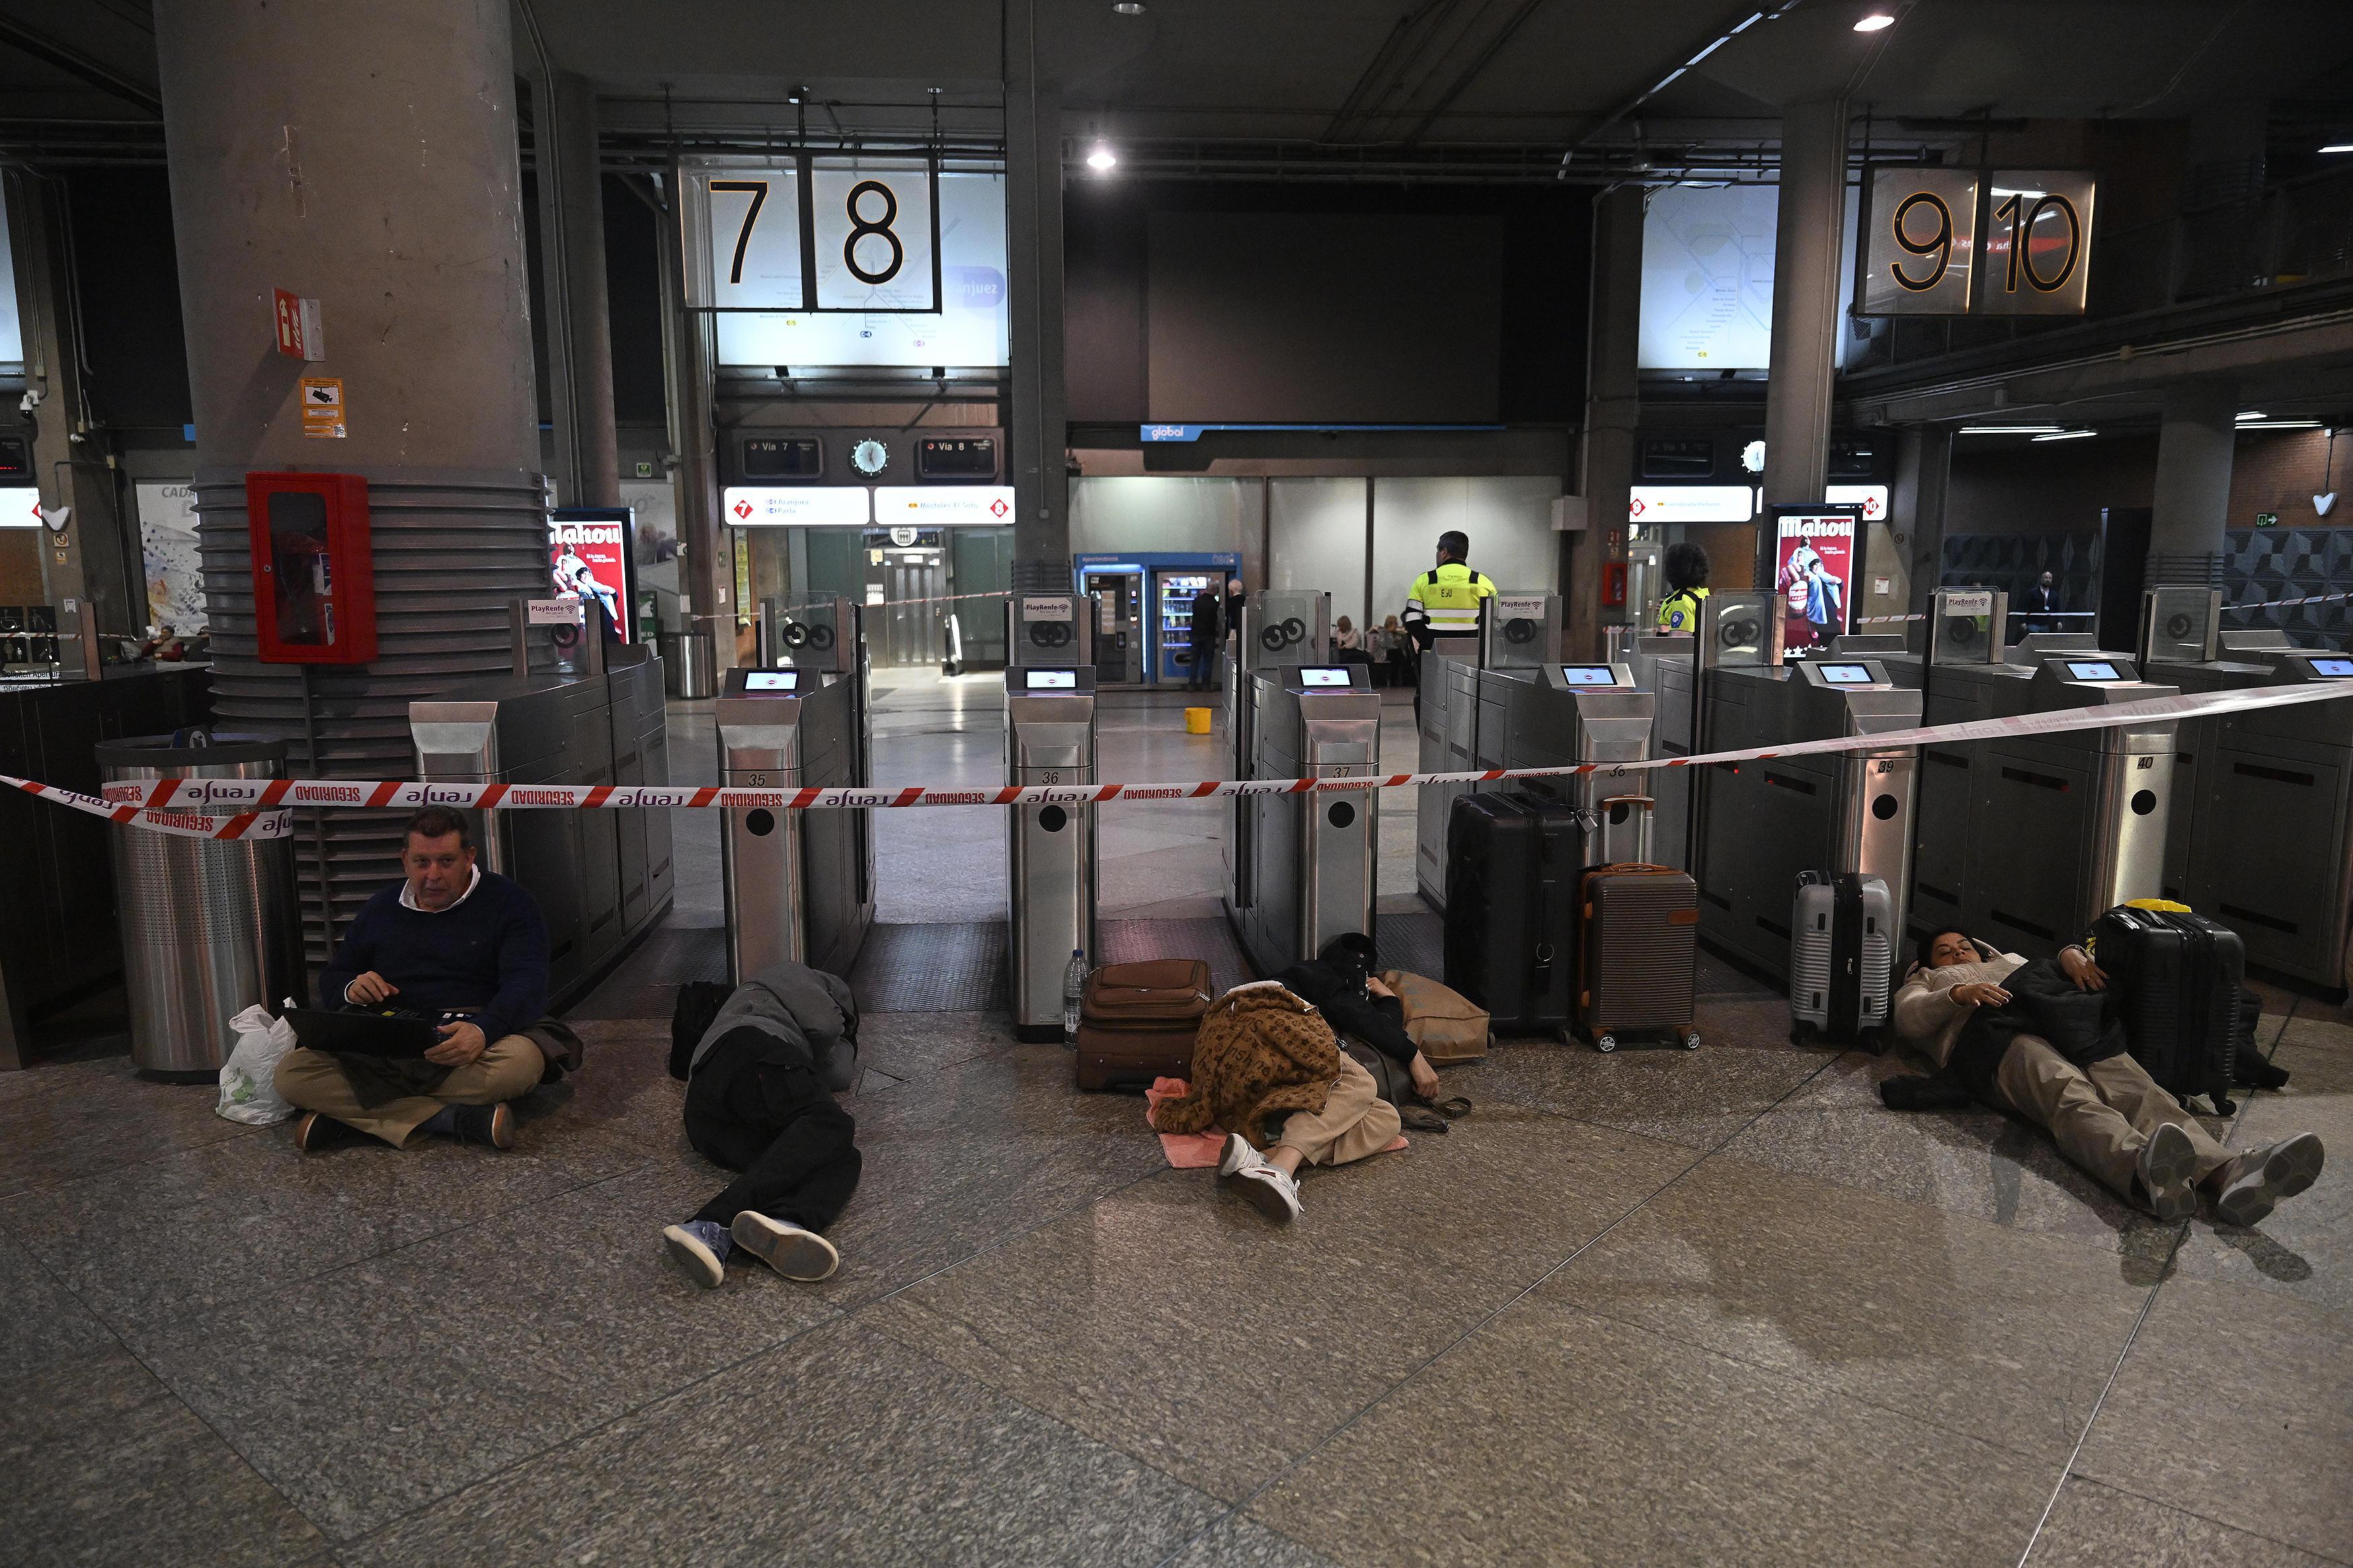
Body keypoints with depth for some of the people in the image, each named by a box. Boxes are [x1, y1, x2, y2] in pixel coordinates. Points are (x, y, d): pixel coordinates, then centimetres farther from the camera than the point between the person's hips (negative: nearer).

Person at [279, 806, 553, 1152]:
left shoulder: (509, 901, 3)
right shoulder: (381, 909, 18)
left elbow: (528, 984, -10)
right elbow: (332, 982, 25)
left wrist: (482, 1031, -31)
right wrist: (351, 990, -3)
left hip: (467, 1047, -4)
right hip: (382, 1051, 4)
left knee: (524, 1059, -38)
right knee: (291, 1073, -22)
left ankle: (348, 1116, -25)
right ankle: (454, 1119, -31)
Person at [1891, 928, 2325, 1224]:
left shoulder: (2011, 963, 46)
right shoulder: (1925, 984, 33)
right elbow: (1907, 1018, 10)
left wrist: (2071, 956, 10)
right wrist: (1959, 993, -8)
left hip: (2070, 1021, 5)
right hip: (1996, 1033, -5)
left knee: (2139, 1091, -28)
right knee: (2072, 1098, -37)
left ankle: (2225, 1173, -54)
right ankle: (2145, 1172, -66)